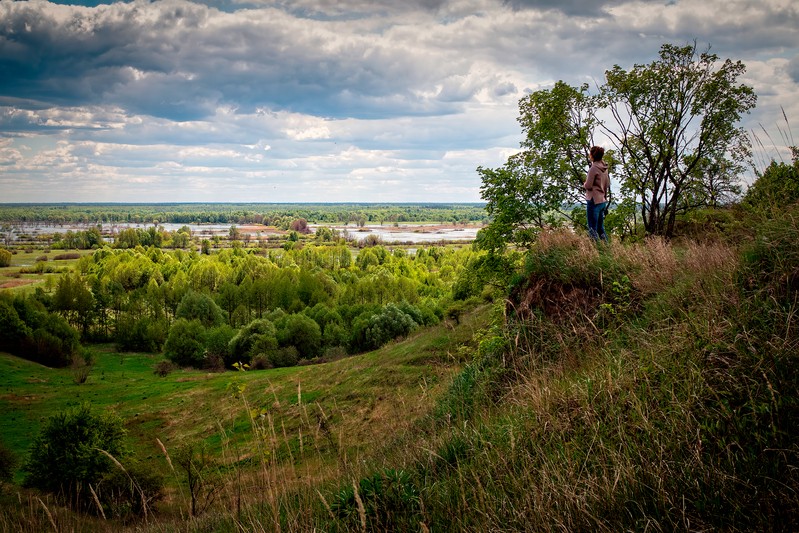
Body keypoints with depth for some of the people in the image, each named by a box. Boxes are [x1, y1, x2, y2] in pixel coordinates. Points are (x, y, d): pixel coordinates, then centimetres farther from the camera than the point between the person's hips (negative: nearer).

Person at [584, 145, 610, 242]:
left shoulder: (594, 168, -15)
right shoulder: (604, 168, 9)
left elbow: (588, 186, -16)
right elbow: (607, 185, 16)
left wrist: (584, 184, 5)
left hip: (594, 200, -8)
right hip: (603, 200, 8)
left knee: (593, 228, -4)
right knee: (600, 228, 15)